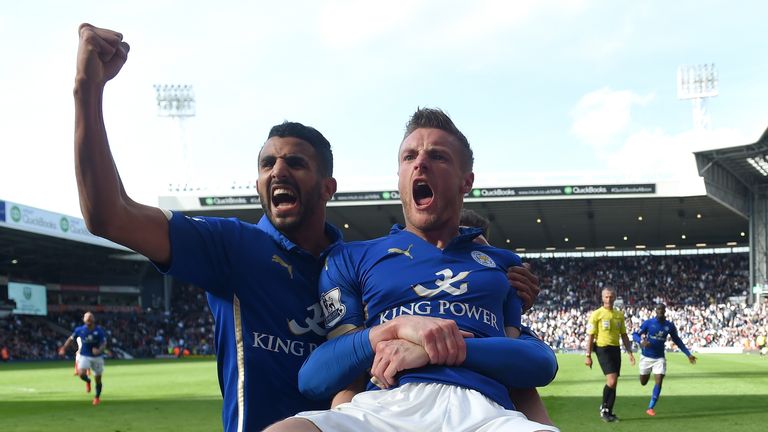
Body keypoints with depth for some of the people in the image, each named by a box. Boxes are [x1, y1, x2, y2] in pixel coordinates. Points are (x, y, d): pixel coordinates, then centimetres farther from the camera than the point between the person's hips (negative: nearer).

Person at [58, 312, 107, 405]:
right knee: (81, 374, -24)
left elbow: (104, 344, -17)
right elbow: (71, 339, 7)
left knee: (98, 379, 6)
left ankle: (97, 397, 31)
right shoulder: (80, 330, -6)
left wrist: (99, 350, -37)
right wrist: (64, 348, -2)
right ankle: (88, 381, 14)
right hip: (84, 356, 1)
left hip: (97, 356, 0)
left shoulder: (99, 331, -12)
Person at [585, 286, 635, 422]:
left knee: (614, 383, 7)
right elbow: (590, 336, -4)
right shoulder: (596, 314, -4)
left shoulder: (619, 315, 11)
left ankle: (608, 412, 17)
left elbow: (624, 336, 17)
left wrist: (630, 352, 10)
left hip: (616, 349, 6)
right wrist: (588, 356, -8)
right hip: (603, 349, -6)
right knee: (611, 381, -16)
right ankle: (603, 407, 4)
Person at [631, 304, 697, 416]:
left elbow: (677, 341, 9)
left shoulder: (670, 326, -4)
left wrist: (688, 354, 6)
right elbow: (635, 335, -10)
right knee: (643, 382, 11)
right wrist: (641, 341, -32)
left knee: (659, 382, -13)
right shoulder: (648, 322, -11)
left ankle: (651, 407, 0)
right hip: (646, 357, -1)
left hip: (660, 358, 1)